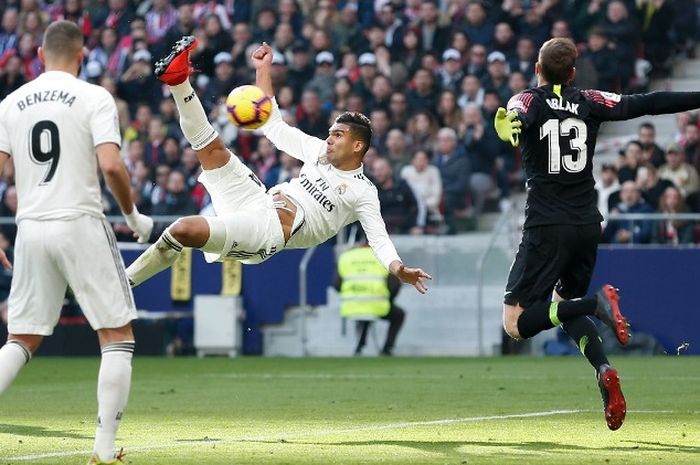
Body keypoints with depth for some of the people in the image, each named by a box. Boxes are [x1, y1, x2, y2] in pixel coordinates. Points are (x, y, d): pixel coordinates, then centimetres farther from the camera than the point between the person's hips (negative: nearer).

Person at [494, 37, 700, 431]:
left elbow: (516, 116, -23)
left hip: (547, 228, -5)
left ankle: (597, 304, -26)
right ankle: (604, 369, -5)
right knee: (566, 305, 23)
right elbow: (646, 104, 6)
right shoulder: (590, 102, 9)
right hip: (588, 226, 5)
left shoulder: (529, 101, 0)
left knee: (517, 323, -4)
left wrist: (511, 125, -45)